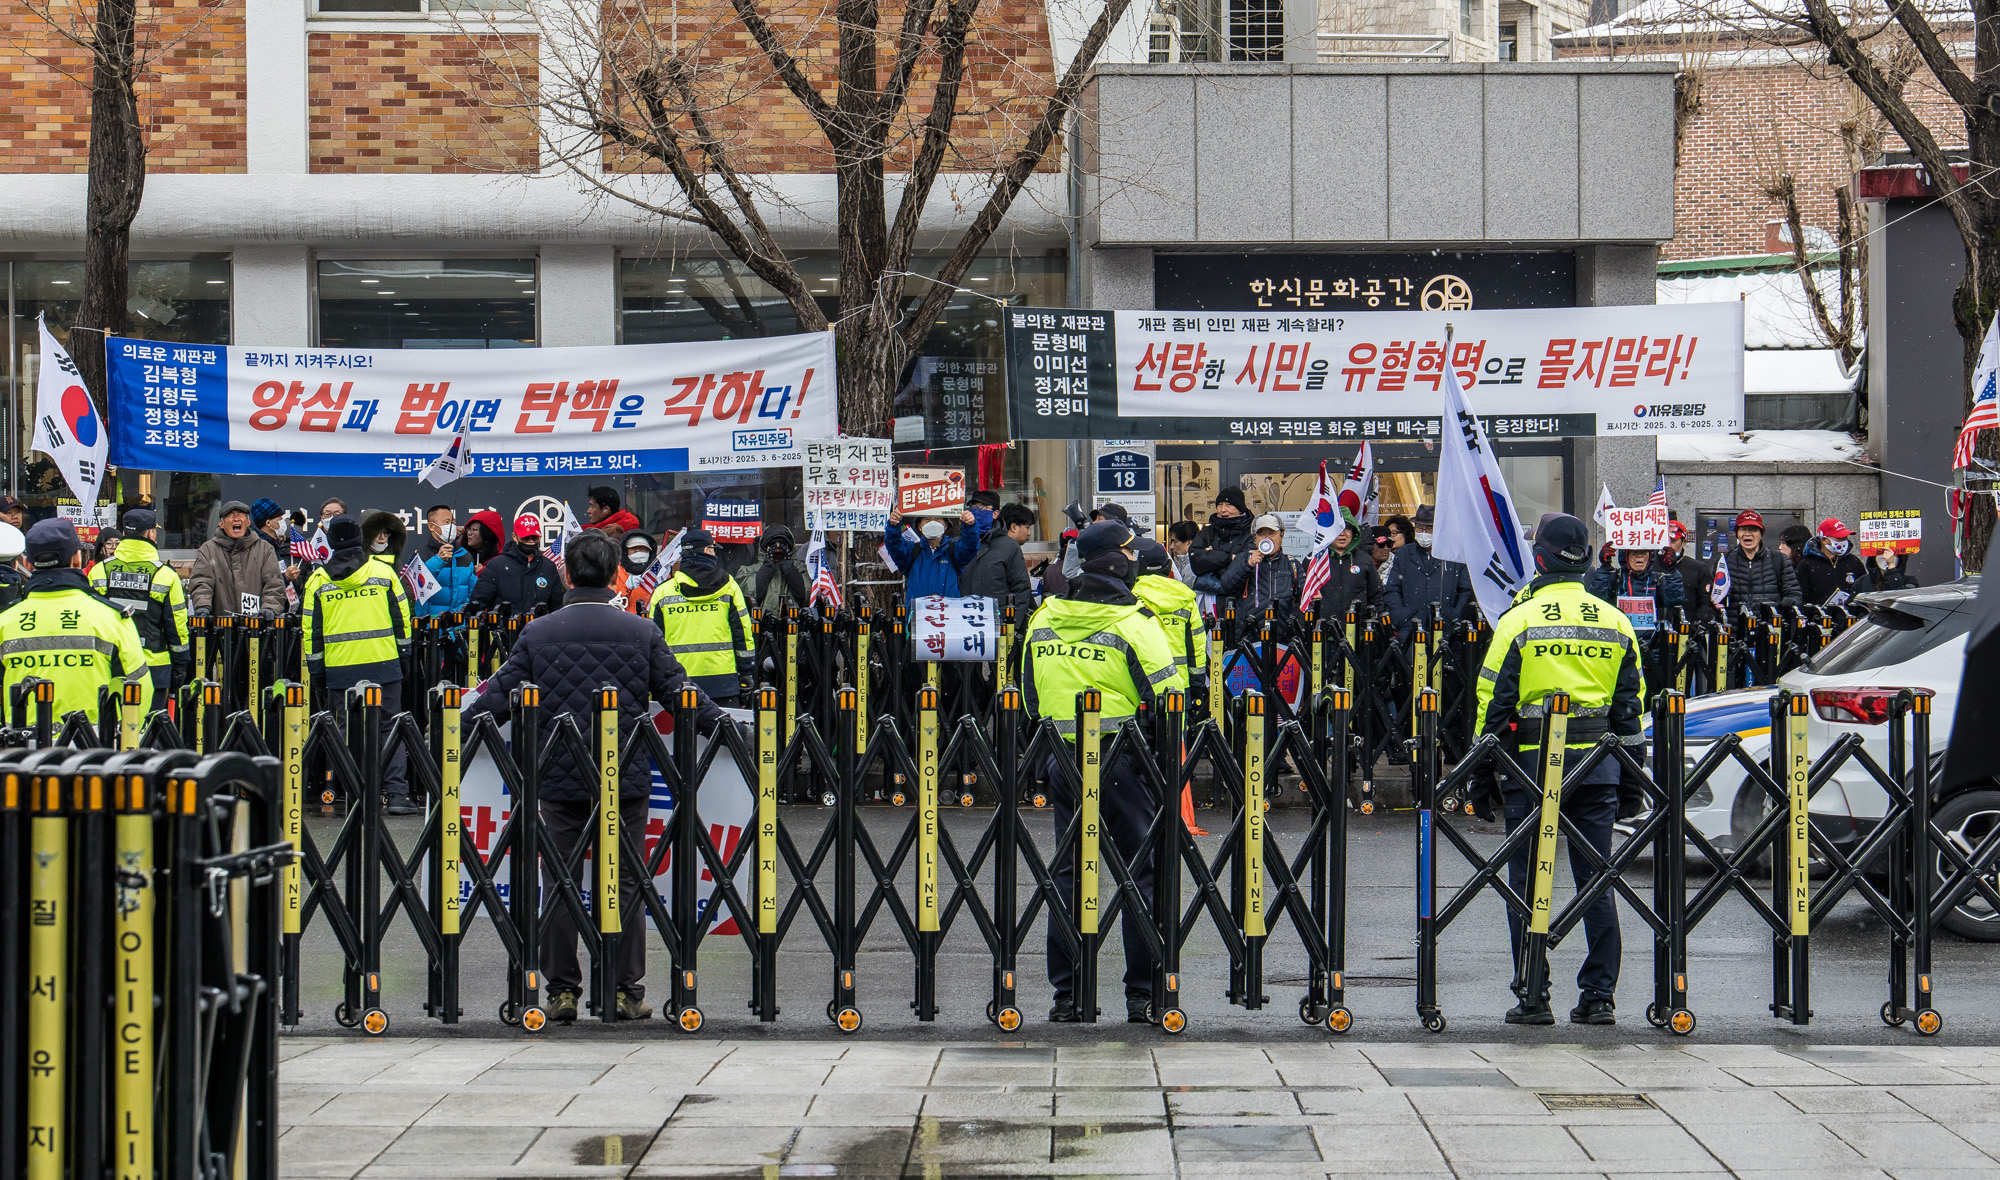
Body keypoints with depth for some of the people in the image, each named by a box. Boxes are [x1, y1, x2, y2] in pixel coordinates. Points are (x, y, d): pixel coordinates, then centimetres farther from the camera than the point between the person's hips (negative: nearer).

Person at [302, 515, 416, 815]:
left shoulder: (317, 580, 4)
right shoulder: (383, 571, 2)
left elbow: (312, 632, 5)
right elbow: (401, 618, 5)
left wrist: (316, 672, 11)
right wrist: (403, 655, 15)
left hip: (339, 669, 0)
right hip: (383, 665, 0)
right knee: (389, 727, 4)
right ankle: (396, 793, -5)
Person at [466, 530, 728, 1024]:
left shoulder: (537, 633, 0)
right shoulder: (641, 633, -1)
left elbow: (499, 696, 3)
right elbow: (679, 691, 2)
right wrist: (724, 724, 14)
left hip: (559, 778, 0)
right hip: (626, 779, 0)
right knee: (623, 882, 6)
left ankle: (561, 990, 8)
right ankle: (625, 990, 6)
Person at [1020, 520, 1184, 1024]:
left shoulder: (1042, 619, 7)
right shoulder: (1132, 623, -10)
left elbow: (1030, 697, 13)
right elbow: (1168, 696, -12)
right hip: (1123, 762, -5)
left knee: (1069, 874, 10)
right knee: (1144, 872, 3)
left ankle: (1066, 995, 10)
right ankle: (1143, 995, 2)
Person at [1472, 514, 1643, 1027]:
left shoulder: (1519, 619, -4)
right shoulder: (1615, 622, 9)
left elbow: (1494, 703, -4)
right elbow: (1630, 706, 12)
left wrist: (1483, 775, 1)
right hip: (1598, 765, 3)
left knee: (1528, 882, 2)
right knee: (1597, 882, 7)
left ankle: (1533, 996, 1)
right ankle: (1599, 996, 6)